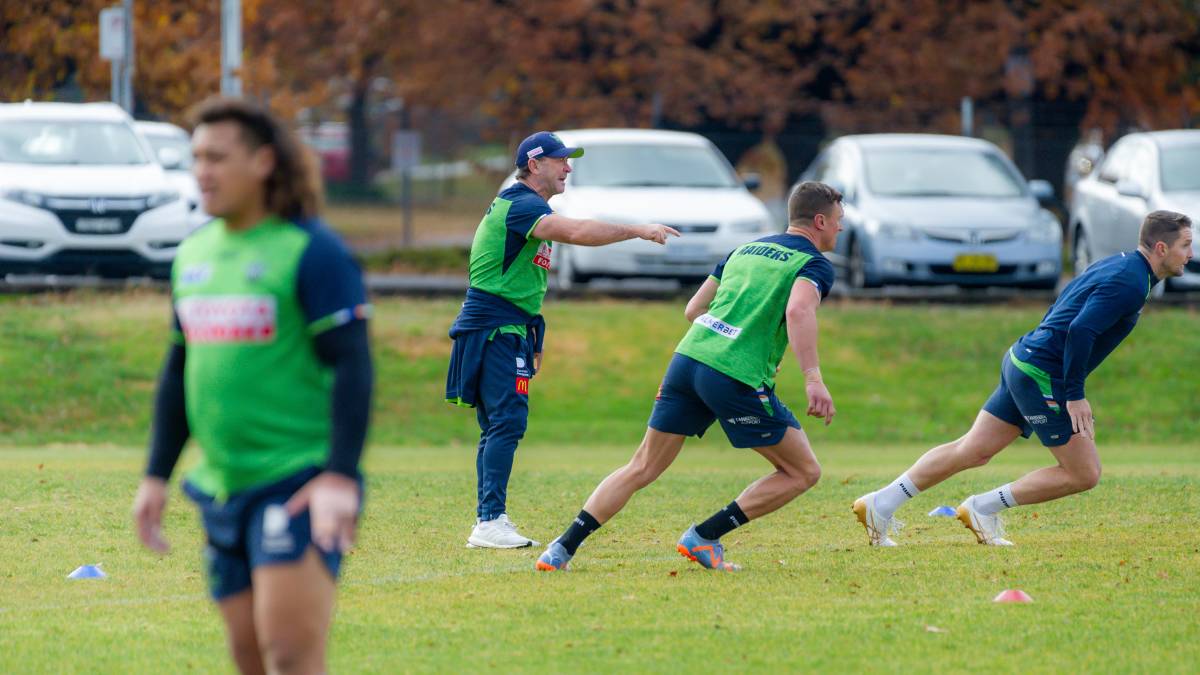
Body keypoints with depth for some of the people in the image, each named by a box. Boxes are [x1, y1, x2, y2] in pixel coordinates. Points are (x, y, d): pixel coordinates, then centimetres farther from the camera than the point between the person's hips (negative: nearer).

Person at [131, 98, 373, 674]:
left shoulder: (310, 252, -8)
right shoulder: (194, 254, 14)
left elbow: (352, 367, -13)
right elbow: (179, 370, 22)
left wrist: (341, 476, -22)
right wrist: (156, 475, 18)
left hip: (299, 488, -7)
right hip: (222, 488, 7)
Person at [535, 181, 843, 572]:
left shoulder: (745, 249, 24)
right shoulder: (814, 265, 1)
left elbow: (693, 309, 24)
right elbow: (799, 310, -21)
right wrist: (813, 378, -29)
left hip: (688, 358, 7)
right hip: (738, 378, -7)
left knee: (642, 468, 14)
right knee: (804, 472, 6)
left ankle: (563, 547, 4)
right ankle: (703, 537, 1)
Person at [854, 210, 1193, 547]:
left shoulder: (1115, 265, 15)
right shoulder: (1129, 283, -16)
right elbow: (1080, 332, -27)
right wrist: (1075, 396, -22)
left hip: (1020, 360, 10)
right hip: (1042, 376, -10)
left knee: (971, 452, 12)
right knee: (1084, 474, -2)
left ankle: (880, 504, 10)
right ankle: (983, 508, 0)